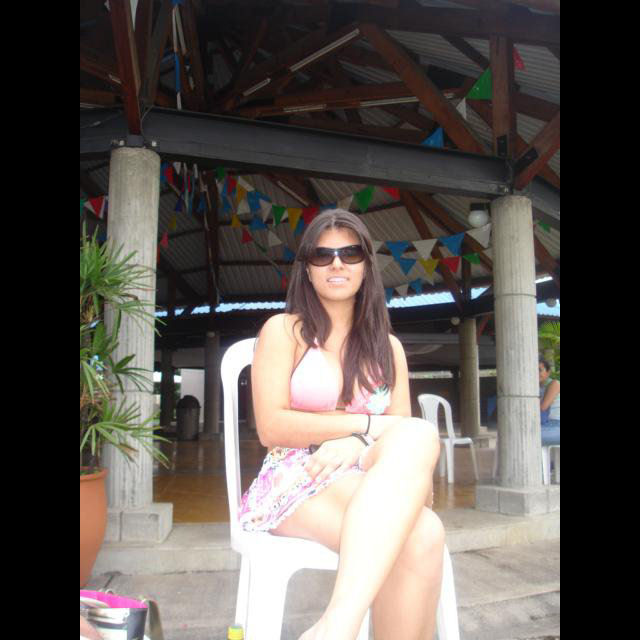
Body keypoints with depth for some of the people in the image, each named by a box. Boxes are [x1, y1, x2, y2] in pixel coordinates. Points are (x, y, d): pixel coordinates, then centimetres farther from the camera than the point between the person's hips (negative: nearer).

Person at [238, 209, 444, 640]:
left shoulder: (387, 347, 17)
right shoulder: (283, 331, 5)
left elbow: (404, 434, 9)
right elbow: (272, 428, -6)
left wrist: (356, 442, -14)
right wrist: (369, 425, -9)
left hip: (365, 484, 4)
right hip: (294, 484, -4)